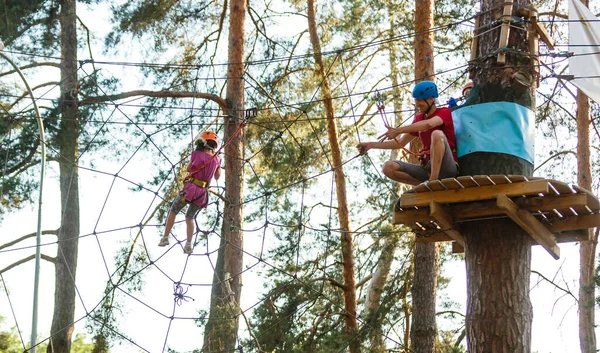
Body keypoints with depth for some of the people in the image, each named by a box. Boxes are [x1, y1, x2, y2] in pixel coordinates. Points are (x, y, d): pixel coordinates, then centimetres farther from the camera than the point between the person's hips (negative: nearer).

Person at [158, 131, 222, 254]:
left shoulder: (197, 154, -7)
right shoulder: (216, 159, 5)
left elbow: (188, 169, 10)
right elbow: (217, 176, 22)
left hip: (190, 189, -4)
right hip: (202, 194, 4)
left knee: (173, 211, 21)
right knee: (189, 217, 24)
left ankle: (165, 238, 17)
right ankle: (188, 244, 7)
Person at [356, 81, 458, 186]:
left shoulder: (444, 112, -2)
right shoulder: (419, 119, 17)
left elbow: (428, 124, -25)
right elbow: (401, 143, 21)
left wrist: (397, 130, -24)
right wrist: (372, 145, 12)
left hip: (448, 167, -6)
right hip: (427, 167, 6)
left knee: (437, 134, -34)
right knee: (389, 167, -11)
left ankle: (433, 181, -34)